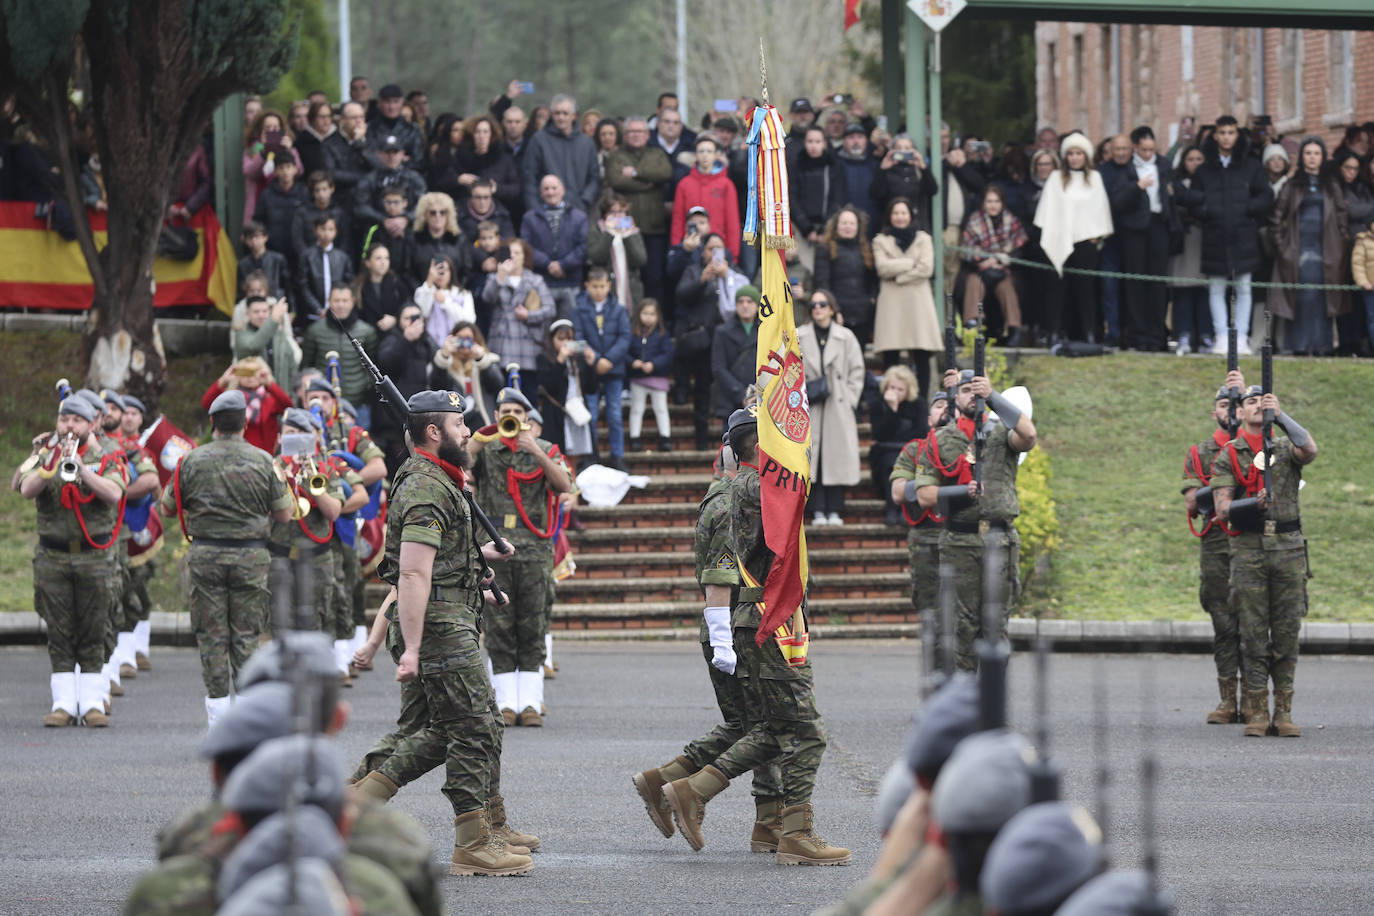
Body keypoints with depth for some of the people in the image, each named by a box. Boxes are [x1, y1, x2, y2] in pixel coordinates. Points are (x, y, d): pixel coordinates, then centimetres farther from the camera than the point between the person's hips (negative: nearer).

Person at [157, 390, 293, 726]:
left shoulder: (192, 461, -1)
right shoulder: (262, 461, -2)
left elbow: (167, 510, 7)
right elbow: (284, 513, 2)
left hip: (205, 556, 0)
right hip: (250, 555, 0)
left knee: (211, 636, 4)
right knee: (246, 636, 5)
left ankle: (218, 716, 3)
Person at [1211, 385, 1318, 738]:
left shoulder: (1286, 448, 10)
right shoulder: (1227, 457, 7)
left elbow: (1310, 451, -15)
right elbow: (1222, 509, 0)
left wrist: (1281, 415, -17)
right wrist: (1251, 505, -19)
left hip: (1289, 549, 1)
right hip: (1249, 549, -1)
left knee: (1287, 633, 1)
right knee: (1253, 633, -3)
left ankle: (1284, 712, 5)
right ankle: (1258, 712, 1)